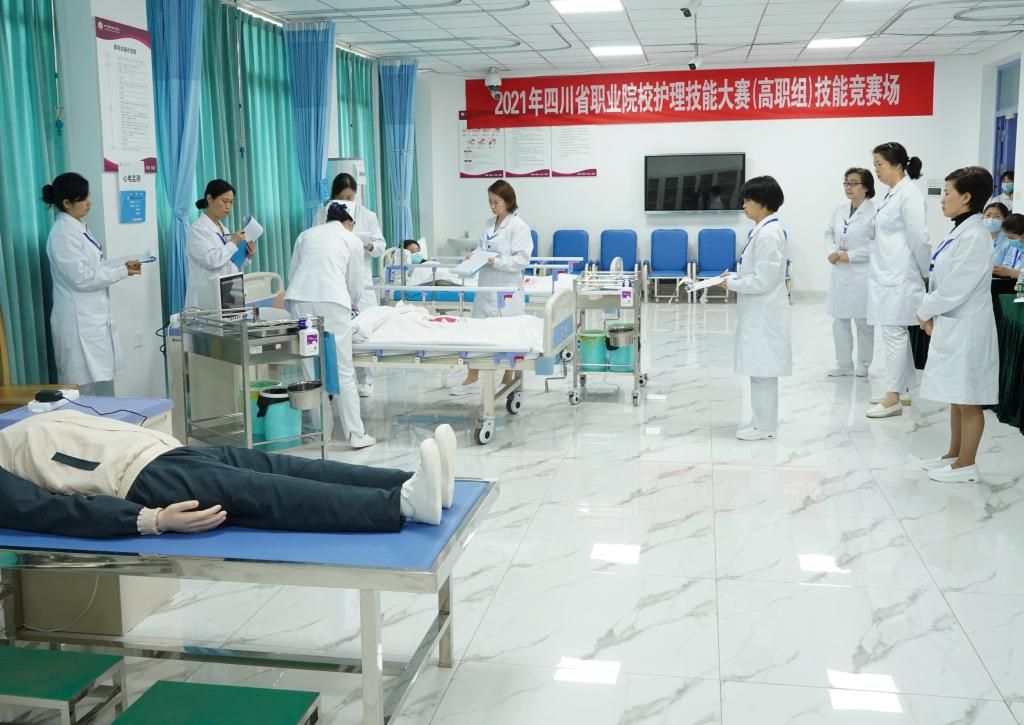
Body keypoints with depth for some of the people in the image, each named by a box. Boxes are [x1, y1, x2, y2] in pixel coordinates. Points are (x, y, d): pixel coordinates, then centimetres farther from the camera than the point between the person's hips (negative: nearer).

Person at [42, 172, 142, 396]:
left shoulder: (77, 228, 13)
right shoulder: (63, 234, -15)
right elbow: (82, 277, -19)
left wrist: (123, 267, 6)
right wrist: (122, 272, -13)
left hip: (92, 318, 9)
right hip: (80, 323, -9)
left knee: (101, 383, 10)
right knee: (87, 389, -7)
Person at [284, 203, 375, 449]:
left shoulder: (306, 234, 26)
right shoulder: (352, 240, 18)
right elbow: (355, 283, 21)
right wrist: (353, 305, 42)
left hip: (298, 299, 3)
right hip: (331, 301, -3)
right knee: (342, 370, -2)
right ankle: (356, 433, -3)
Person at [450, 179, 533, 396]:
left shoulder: (518, 226, -9)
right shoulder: (489, 224, 11)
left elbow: (522, 259, -15)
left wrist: (497, 262, -23)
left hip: (507, 290, -7)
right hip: (486, 287, 7)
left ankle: (507, 381, 17)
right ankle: (472, 380, 18)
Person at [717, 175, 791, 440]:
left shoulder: (769, 233, -19)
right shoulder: (763, 230, 12)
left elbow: (763, 280, -21)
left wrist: (732, 284, -11)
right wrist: (734, 276, 7)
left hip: (764, 312, -10)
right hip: (757, 311, 10)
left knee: (762, 371, -2)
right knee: (760, 370, 14)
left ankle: (764, 427, 6)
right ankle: (761, 421, 23)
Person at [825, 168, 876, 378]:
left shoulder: (874, 211, -14)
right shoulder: (840, 210, 7)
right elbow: (829, 233, 18)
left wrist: (850, 255, -18)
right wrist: (832, 251, -2)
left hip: (862, 274, -6)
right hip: (840, 273, 6)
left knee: (863, 321, 7)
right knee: (839, 320, 10)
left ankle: (863, 364, 23)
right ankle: (844, 364, 22)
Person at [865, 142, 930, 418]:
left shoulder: (908, 195, -15)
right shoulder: (891, 195, 14)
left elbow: (919, 238, -15)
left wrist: (925, 273, -6)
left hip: (899, 277, -9)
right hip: (886, 274, 9)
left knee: (894, 333, -7)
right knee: (897, 334, 14)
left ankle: (893, 398, -2)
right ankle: (902, 390, 22)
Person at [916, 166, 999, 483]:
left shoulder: (974, 236, -19)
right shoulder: (960, 232, 10)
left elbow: (956, 287, -21)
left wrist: (925, 312, -9)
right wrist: (931, 314, 3)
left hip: (966, 328, -9)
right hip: (950, 325, 10)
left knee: (968, 401, 2)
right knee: (956, 397, 18)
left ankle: (965, 465, 12)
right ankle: (953, 455, 29)